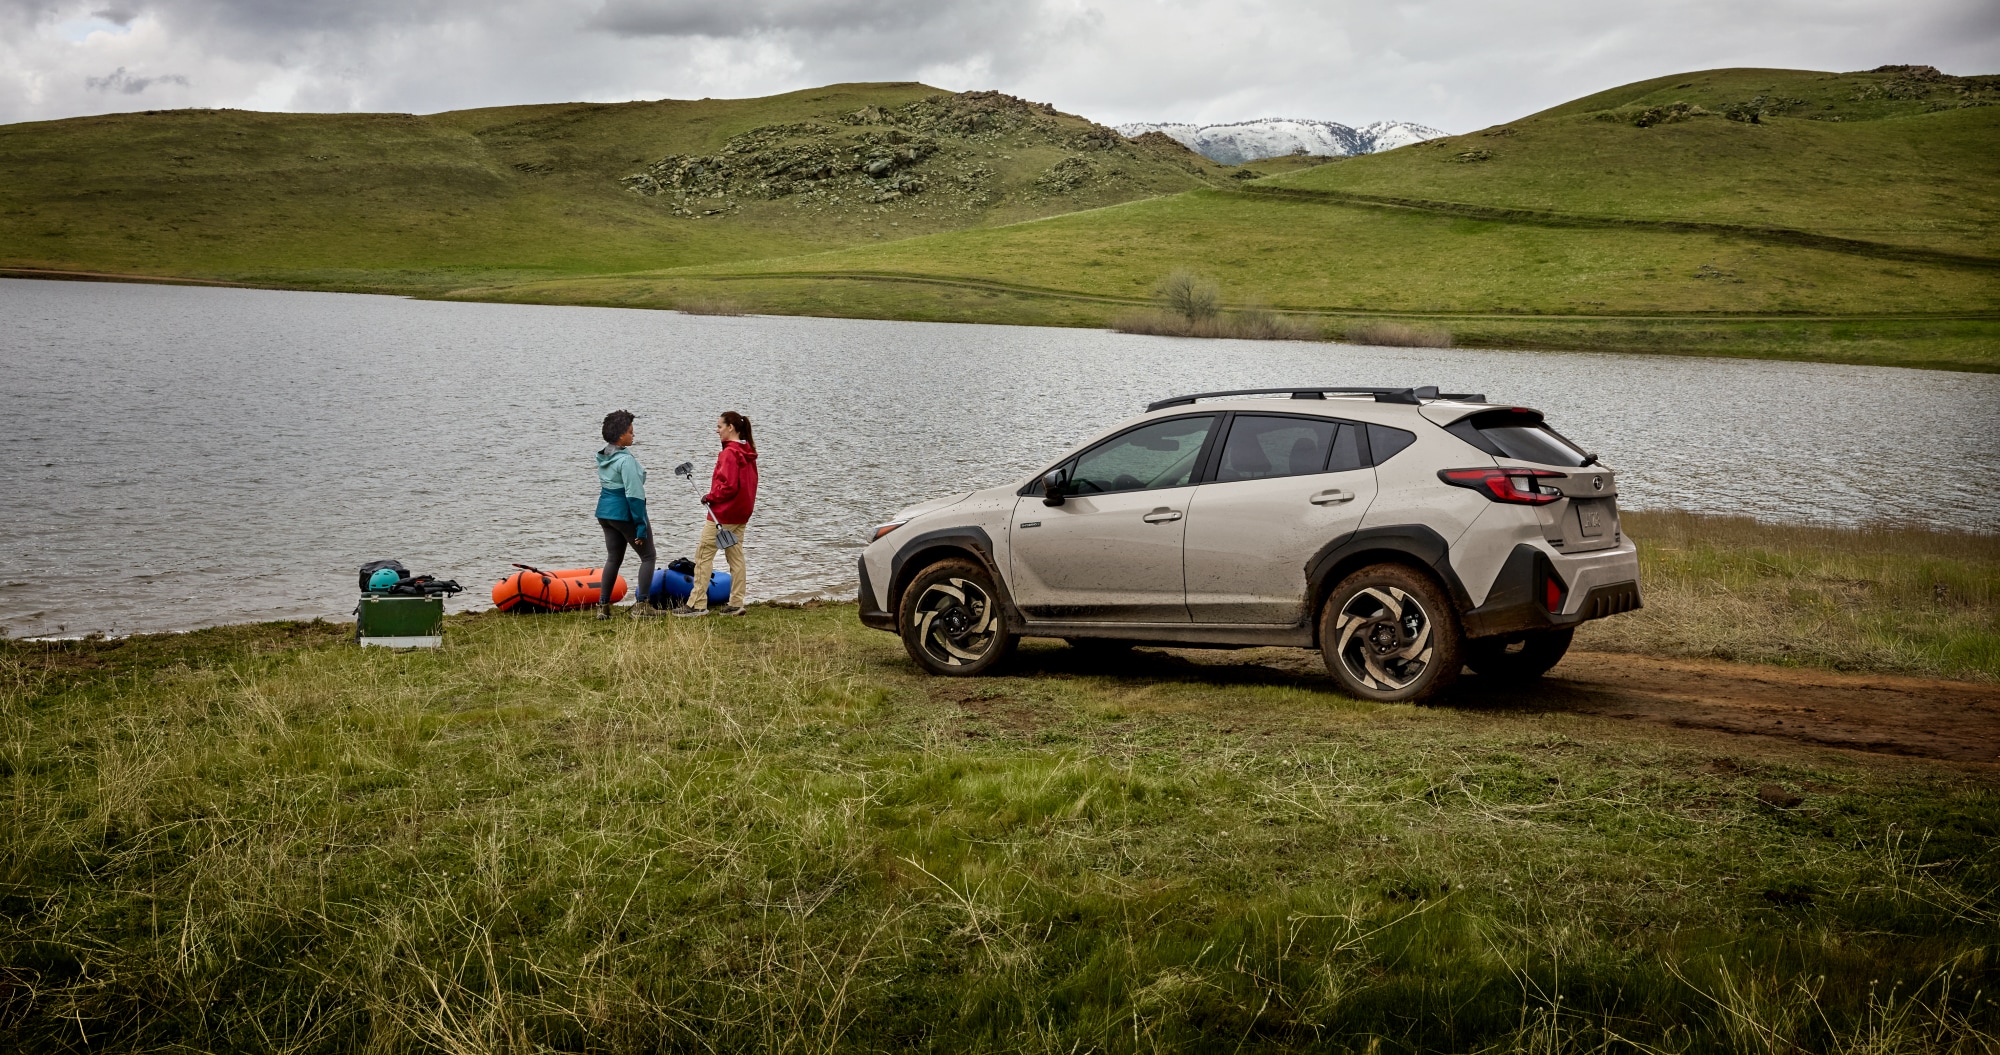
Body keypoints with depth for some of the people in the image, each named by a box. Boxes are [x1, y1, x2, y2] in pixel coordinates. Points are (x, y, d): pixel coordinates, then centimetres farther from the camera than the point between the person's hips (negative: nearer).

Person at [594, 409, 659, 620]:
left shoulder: (603, 457, 7)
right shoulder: (626, 460, -21)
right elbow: (634, 495, -22)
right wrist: (641, 525, -19)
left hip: (605, 511, 8)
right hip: (625, 513, -8)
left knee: (613, 558, 16)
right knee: (647, 556, 5)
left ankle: (603, 606, 15)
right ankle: (641, 606, 1)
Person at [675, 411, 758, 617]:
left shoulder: (729, 453, -18)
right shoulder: (748, 452, 9)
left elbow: (728, 486, -24)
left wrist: (711, 497, -11)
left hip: (722, 513, -9)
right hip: (741, 514, 9)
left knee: (703, 554, -3)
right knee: (736, 556, 11)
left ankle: (697, 604, -3)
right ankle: (736, 604, 12)